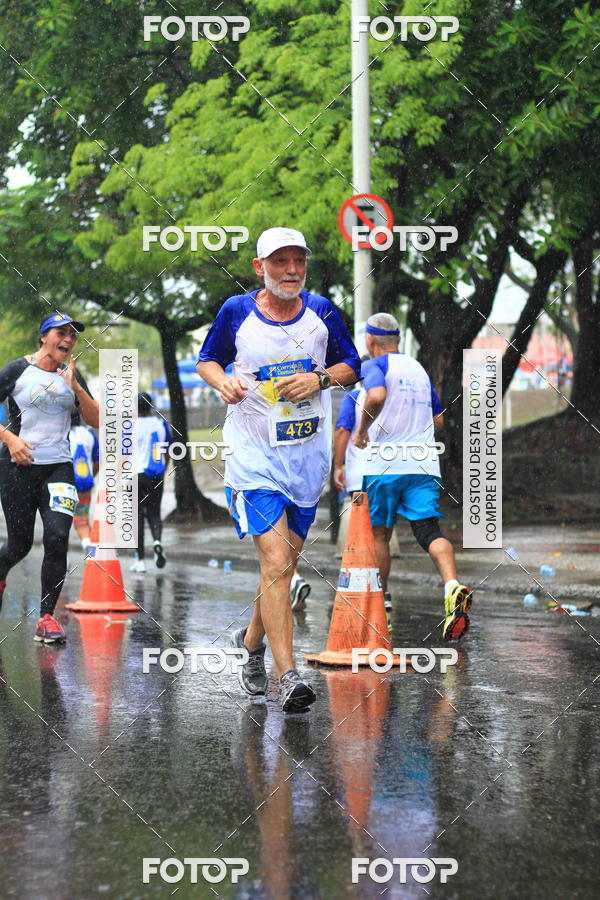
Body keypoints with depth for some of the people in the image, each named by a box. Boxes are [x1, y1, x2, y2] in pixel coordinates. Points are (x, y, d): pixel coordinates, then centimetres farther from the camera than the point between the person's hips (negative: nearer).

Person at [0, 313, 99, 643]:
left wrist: (75, 387, -8)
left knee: (57, 538, -15)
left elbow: (96, 421, 5)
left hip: (58, 467, 3)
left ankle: (46, 617, -8)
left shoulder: (72, 375, 12)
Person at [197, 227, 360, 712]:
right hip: (254, 454, -4)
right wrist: (224, 383, -11)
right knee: (275, 561, -16)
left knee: (285, 563, 14)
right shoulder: (237, 311, -2)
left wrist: (320, 379, -10)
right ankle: (287, 675, -17)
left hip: (308, 456, 4)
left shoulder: (321, 310, 2)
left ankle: (252, 640, 39)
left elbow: (351, 366, 11)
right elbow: (208, 359, 11)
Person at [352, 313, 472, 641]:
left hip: (384, 463, -4)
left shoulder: (376, 365, -1)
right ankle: (453, 587, -31)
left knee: (379, 533, 10)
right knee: (429, 529, -6)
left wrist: (362, 430, -10)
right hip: (423, 463, 4)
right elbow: (438, 420, 25)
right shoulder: (418, 368, 20)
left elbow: (377, 395, -24)